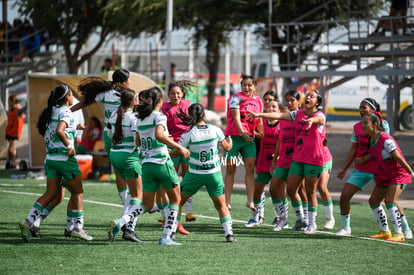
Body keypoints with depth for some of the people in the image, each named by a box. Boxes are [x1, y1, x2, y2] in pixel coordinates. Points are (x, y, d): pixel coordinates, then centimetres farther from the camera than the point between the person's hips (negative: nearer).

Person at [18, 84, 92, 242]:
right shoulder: (65, 112, -13)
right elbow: (59, 131, -29)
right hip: (65, 158, -8)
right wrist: (69, 147, -17)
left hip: (50, 158, 8)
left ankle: (28, 222, -8)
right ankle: (76, 227, 8)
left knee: (50, 194, 7)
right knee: (77, 193, 6)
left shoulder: (51, 112, 12)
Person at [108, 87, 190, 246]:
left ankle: (120, 222, -14)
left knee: (146, 205, 10)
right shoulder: (159, 116, -8)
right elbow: (159, 134, -26)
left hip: (146, 164, 6)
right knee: (175, 199, 12)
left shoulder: (140, 119, 13)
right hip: (162, 162, -6)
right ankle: (166, 237, 5)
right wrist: (179, 147, -22)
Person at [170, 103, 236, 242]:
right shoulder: (215, 130, -7)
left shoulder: (188, 135, -14)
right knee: (221, 205, 16)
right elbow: (227, 147, 9)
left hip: (195, 174, -2)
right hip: (214, 173, 2)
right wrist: (230, 141, 33)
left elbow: (176, 153, -1)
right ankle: (229, 233, 3)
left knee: (178, 202, 15)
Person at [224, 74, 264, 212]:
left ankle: (250, 201, -5)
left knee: (250, 169, -4)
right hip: (234, 137, -4)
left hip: (249, 138, 4)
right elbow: (236, 117, -16)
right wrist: (242, 132, -29)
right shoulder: (235, 98, -5)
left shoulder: (258, 101, 12)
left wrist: (260, 132, 4)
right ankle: (227, 202, 2)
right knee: (230, 169, 0)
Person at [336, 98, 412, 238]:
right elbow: (353, 150, 12)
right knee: (344, 196, -3)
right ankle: (345, 227, 14)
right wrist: (343, 169, 10)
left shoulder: (383, 124, -7)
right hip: (361, 169, 5)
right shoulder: (357, 127, 8)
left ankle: (406, 229, 7)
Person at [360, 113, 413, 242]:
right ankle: (385, 231, 23)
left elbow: (398, 158, -24)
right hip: (384, 176, 10)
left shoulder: (386, 140, -25)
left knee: (389, 201, -25)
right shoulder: (372, 139, 1)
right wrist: (364, 159, 21)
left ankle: (399, 234, -19)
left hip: (398, 174, -10)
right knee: (373, 201, 10)